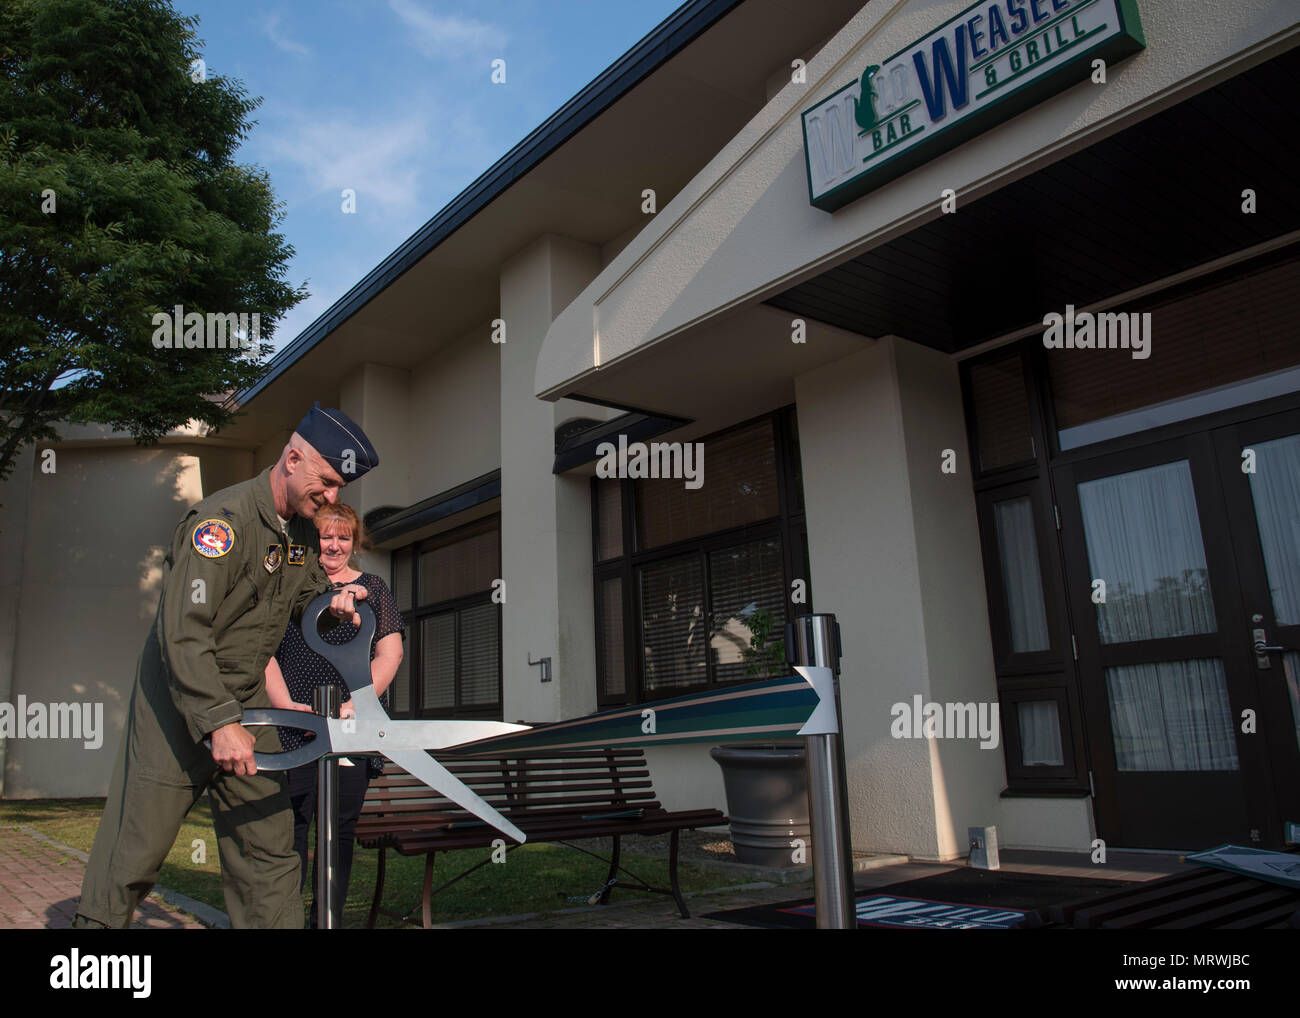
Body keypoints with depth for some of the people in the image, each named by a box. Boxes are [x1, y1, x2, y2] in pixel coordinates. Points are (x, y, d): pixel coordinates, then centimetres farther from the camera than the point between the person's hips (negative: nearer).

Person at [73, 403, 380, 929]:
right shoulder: (224, 519, -22)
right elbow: (182, 633, -27)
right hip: (179, 700, -7)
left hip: (246, 700, 7)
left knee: (269, 848, 6)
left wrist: (329, 600, -4)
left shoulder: (302, 528, 4)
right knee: (136, 847, 2)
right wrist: (219, 723, -29)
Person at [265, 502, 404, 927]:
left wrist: (354, 704, -9)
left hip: (354, 727, 1)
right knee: (287, 826, -8)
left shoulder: (372, 588, 12)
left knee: (339, 828, 3)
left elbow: (390, 654, 4)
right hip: (293, 728, -1)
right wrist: (286, 705, -10)